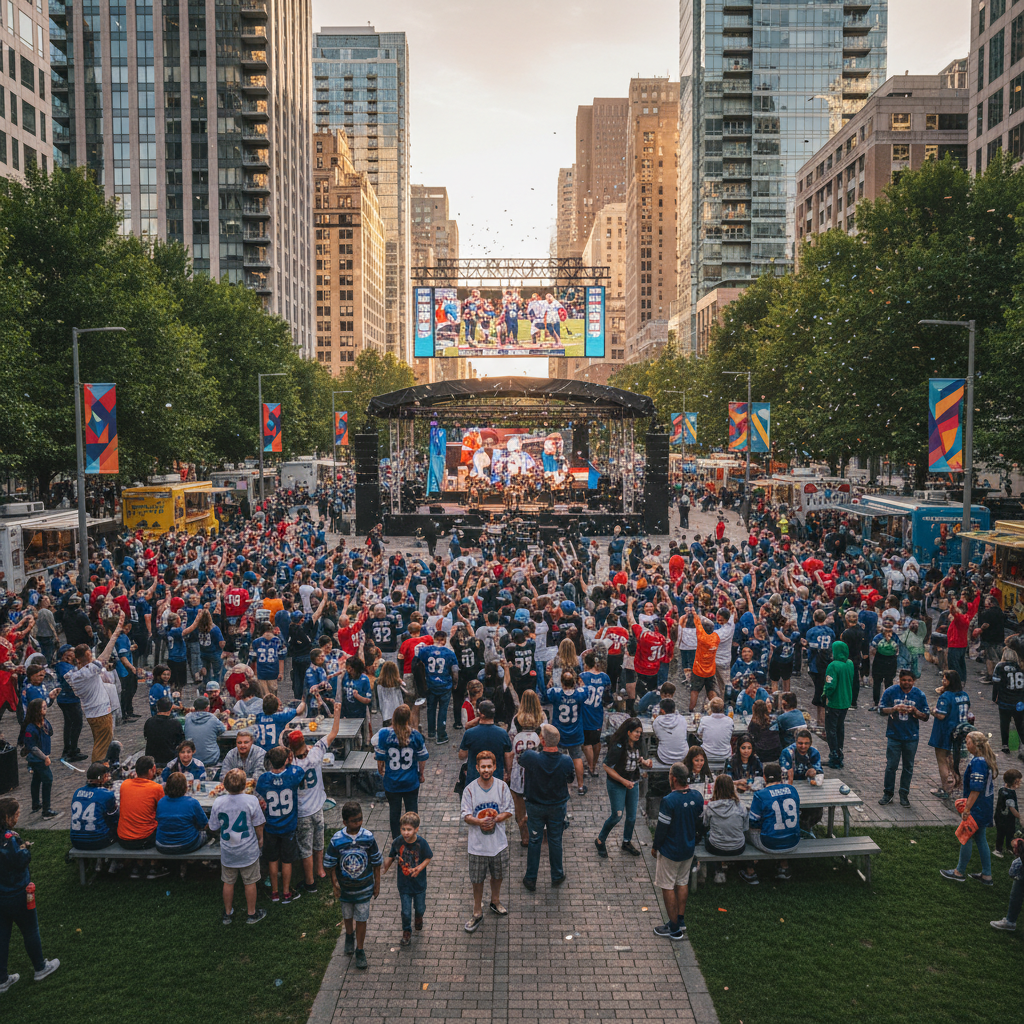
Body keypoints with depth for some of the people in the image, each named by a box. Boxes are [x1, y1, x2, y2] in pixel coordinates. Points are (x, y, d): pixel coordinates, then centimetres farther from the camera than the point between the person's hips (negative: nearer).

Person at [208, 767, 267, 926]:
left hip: (227, 852, 2)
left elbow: (213, 828, -1)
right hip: (248, 851, -2)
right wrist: (260, 839, 11)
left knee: (228, 883, 19)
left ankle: (227, 914, 34)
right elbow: (258, 825, -9)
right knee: (250, 883, 14)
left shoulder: (218, 802, -13)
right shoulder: (251, 800, -19)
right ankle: (252, 914, 28)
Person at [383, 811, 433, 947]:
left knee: (420, 908, 19)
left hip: (419, 882, 0)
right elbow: (391, 856, -2)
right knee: (406, 912, 4)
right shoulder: (398, 842, -16)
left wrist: (420, 868, -23)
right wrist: (386, 867, -18)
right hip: (404, 883, 0)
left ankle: (419, 918, 54)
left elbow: (428, 858, -8)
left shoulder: (421, 842, -20)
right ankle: (407, 932, 30)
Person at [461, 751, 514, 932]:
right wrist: (479, 821, -28)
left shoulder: (502, 787, -7)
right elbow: (466, 816, -8)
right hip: (477, 844, -2)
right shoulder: (470, 790, -12)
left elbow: (509, 810, -2)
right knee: (477, 879, 9)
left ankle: (495, 902, 45)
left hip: (499, 842, 2)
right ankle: (477, 913, 26)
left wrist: (495, 819, -19)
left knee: (498, 875, 20)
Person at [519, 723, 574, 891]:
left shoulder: (530, 757, -30)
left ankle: (530, 879, 28)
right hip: (558, 806, 1)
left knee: (534, 841, 16)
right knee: (555, 841, 20)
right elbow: (570, 779, -4)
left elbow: (519, 759, -6)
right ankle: (557, 876, 38)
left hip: (535, 806, -1)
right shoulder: (566, 761, -24)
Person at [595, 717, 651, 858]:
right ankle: (600, 841, 18)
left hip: (633, 784, 7)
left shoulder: (635, 744, -3)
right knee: (617, 815, -3)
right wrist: (624, 781, -20)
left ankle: (627, 842, 35)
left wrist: (643, 762, -6)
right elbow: (607, 767, -21)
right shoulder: (618, 747, -25)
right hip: (617, 785, -7)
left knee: (632, 815, 12)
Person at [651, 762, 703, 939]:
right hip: (689, 848, 7)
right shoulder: (697, 797, -7)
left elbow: (662, 827, -20)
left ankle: (674, 929, 15)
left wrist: (655, 846, -4)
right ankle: (681, 921, 32)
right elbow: (699, 821, 6)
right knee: (682, 883, 21)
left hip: (670, 851, -7)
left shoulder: (669, 801, -27)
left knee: (668, 887, 7)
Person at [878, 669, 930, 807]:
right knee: (891, 766, 2)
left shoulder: (919, 695, 1)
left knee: (908, 767, 9)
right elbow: (882, 710, -4)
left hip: (911, 737, 1)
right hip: (894, 735, -1)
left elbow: (925, 717, 2)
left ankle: (904, 795, 21)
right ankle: (887, 794, 14)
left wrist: (915, 711, -18)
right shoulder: (890, 692, -2)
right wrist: (895, 709, -22)